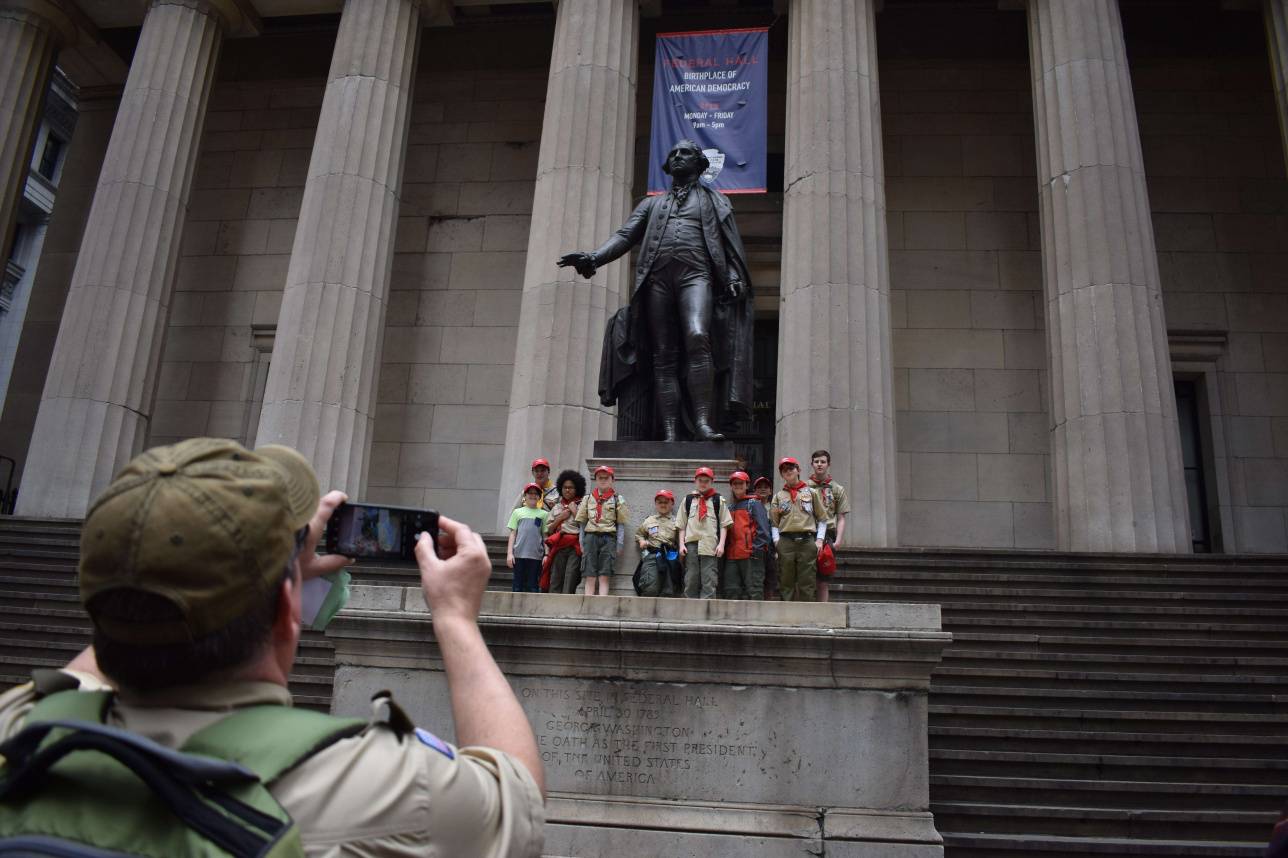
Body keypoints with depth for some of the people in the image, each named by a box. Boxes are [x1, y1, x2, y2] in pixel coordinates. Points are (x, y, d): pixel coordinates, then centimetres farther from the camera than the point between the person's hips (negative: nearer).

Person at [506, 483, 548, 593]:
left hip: (536, 555, 0)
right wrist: (509, 553, 1)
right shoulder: (518, 512, 12)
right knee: (518, 584, 3)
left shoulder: (544, 514, 10)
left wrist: (546, 555, -1)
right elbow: (512, 534, 10)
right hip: (519, 554, 0)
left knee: (532, 586, 1)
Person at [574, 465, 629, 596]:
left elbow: (621, 525, 5)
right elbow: (582, 523, 13)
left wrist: (619, 545, -3)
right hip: (591, 537, 2)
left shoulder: (618, 500, 9)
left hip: (609, 538, -1)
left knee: (604, 577, -6)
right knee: (590, 577, -4)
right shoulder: (587, 498, 14)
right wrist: (582, 543, 5)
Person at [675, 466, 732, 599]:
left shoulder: (718, 500, 10)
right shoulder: (688, 499, 16)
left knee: (709, 582, -7)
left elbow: (724, 524, 6)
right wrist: (681, 544, 4)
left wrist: (721, 544, -5)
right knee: (690, 581, 2)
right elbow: (681, 525, 14)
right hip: (691, 544, 2)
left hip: (710, 545, -2)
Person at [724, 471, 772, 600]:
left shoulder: (754, 503, 3)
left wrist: (758, 548, -14)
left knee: (754, 589, -7)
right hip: (731, 556, 7)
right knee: (731, 590, 5)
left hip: (751, 555, -6)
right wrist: (724, 548, 12)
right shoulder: (729, 508, 22)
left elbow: (763, 528, -6)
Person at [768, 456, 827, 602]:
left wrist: (819, 539, 0)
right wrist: (776, 540, -3)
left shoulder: (811, 492, 13)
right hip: (786, 542, 1)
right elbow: (774, 522, 11)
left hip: (807, 541, -1)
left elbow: (822, 519, 11)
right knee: (786, 582, 1)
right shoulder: (779, 496, 15)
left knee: (807, 583, -3)